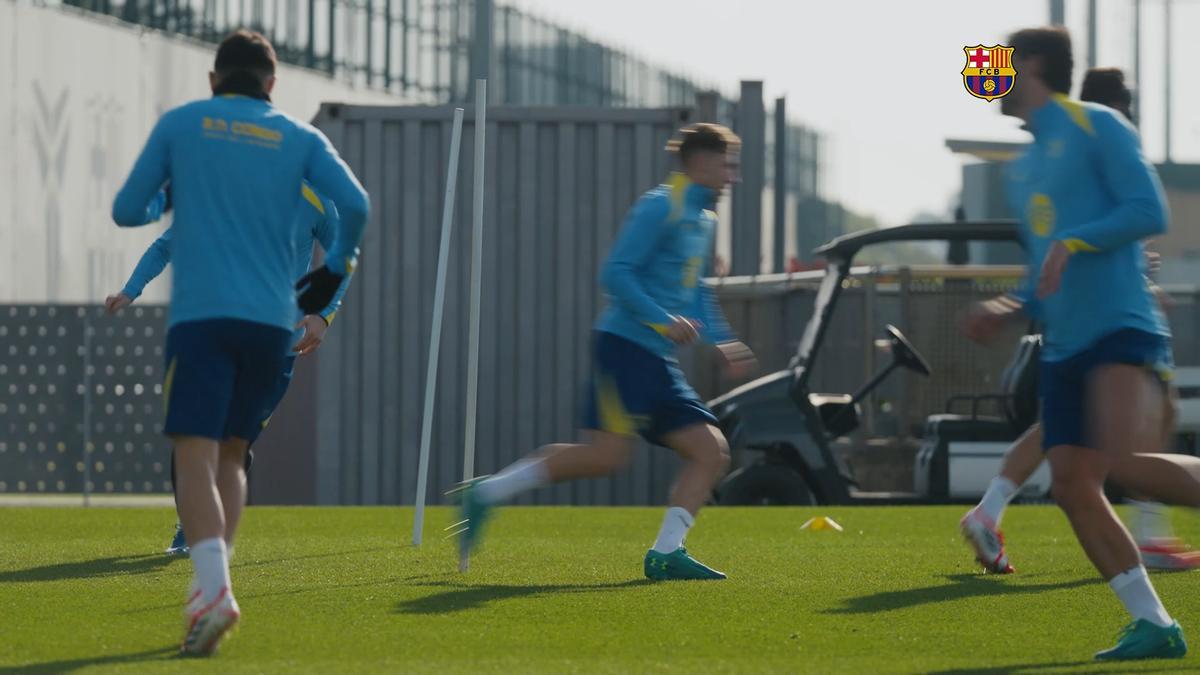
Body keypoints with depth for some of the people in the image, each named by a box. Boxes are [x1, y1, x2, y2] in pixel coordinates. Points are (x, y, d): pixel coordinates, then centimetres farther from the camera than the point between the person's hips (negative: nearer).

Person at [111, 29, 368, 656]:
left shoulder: (179, 124, 7)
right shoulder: (298, 137, 10)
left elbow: (127, 211, 7)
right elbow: (355, 205, -3)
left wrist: (158, 206, 30)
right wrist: (335, 270, 14)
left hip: (200, 315, -3)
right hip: (272, 318, 3)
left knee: (196, 456, -11)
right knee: (230, 454, 17)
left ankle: (214, 588, -31)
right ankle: (210, 586, 9)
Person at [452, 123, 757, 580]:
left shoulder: (702, 219, 21)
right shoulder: (660, 207, -8)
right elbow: (615, 273, -15)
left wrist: (722, 344, 23)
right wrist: (664, 321, -21)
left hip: (657, 361, 9)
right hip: (625, 344, -9)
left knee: (711, 452, -2)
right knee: (608, 453, -18)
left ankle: (665, 553, -5)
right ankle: (487, 494, -7)